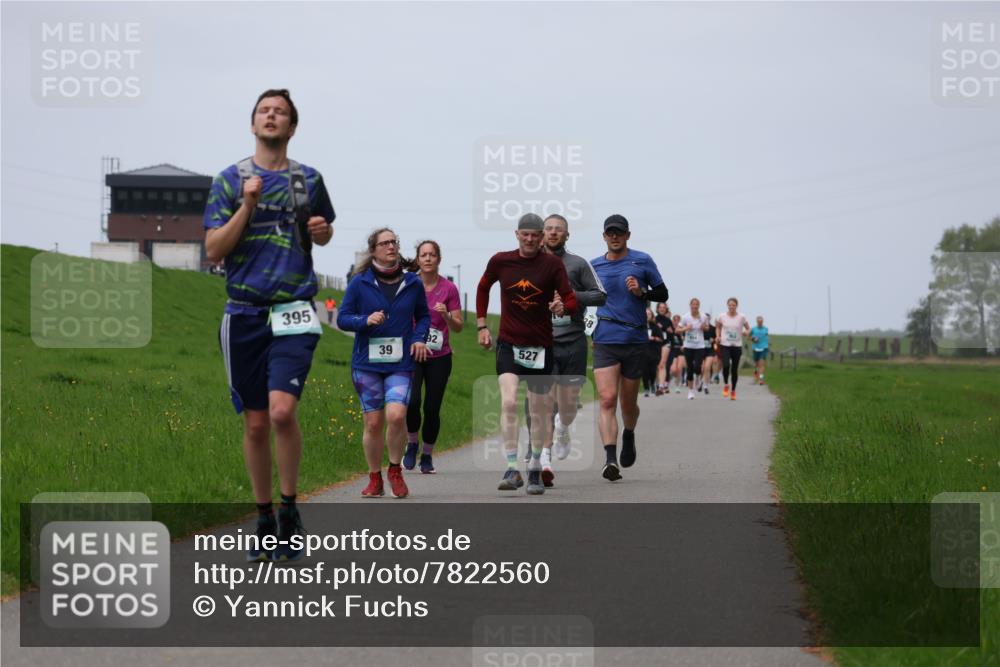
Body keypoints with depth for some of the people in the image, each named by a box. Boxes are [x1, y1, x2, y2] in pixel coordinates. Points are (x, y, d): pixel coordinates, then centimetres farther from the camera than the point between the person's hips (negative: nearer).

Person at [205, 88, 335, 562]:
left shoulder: (308, 180, 8)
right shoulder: (229, 180, 6)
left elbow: (323, 234, 24)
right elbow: (213, 250, 0)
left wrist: (322, 230, 0)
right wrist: (248, 205, -11)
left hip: (293, 313, -1)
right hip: (244, 314, 1)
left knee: (282, 410, -19)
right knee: (255, 422, 6)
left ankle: (289, 510, -1)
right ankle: (264, 521, 20)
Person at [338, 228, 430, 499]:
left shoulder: (413, 283, 5)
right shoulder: (360, 283, 0)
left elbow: (423, 316, 19)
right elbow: (342, 318, 2)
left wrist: (419, 337, 0)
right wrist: (365, 321, -16)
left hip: (400, 364, 0)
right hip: (367, 363, 0)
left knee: (396, 415, -18)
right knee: (373, 422, 2)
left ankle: (395, 471, 5)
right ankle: (375, 479, 20)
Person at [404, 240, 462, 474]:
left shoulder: (449, 288, -2)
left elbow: (458, 327, 1)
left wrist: (446, 315, -19)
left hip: (439, 357, 0)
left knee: (432, 408, -1)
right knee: (412, 401, -19)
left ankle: (427, 455, 18)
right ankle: (412, 443, 7)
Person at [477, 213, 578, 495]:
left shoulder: (553, 264, -4)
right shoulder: (500, 261, 0)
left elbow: (571, 299, -7)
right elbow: (483, 288, 18)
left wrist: (563, 307, -31)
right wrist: (481, 325, 13)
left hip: (541, 346, 0)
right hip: (508, 344, 0)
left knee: (539, 411, 8)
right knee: (508, 402, -20)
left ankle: (535, 469, 25)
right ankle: (512, 469, -18)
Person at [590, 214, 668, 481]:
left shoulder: (642, 261, 3)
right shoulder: (594, 266, 9)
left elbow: (662, 294, 8)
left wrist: (641, 292, -10)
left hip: (635, 341, 0)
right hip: (604, 342, 0)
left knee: (628, 403, 11)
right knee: (607, 399, -16)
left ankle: (628, 436, 43)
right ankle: (610, 459, -24)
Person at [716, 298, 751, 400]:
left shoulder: (741, 317, -2)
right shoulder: (722, 316, 0)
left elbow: (748, 328, 8)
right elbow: (718, 327, 16)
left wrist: (746, 332, -15)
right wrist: (718, 336, -1)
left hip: (737, 346, 1)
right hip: (725, 345, 0)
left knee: (735, 369, 6)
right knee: (726, 365, -22)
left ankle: (733, 390, 23)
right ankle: (726, 385, 3)